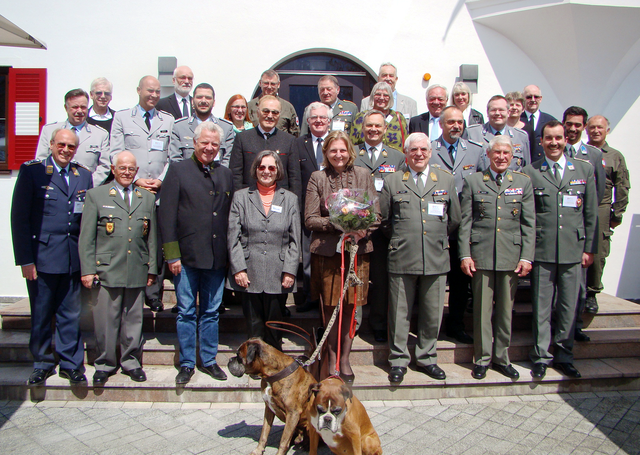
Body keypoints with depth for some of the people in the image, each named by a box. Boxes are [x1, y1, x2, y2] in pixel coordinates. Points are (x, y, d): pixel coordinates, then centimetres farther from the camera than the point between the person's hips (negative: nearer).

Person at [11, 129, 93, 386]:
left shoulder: (84, 176, 10)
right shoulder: (32, 171, -1)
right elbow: (19, 218, -4)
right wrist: (25, 259, -9)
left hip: (74, 259, 3)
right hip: (41, 257, -2)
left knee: (71, 315, 10)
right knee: (41, 315, 9)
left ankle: (71, 364, 24)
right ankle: (43, 364, 27)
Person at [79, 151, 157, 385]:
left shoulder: (147, 198, 14)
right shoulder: (96, 195, 6)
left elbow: (152, 237, 14)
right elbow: (86, 237, 2)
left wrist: (152, 268, 10)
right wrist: (87, 269, -4)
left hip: (137, 271, 2)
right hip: (106, 270, -2)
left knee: (134, 319, 9)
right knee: (105, 320, 3)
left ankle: (132, 362, 23)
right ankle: (105, 364, 20)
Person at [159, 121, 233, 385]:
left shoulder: (225, 174, 13)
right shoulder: (178, 170, 1)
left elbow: (231, 215, 12)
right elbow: (166, 215, -4)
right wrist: (172, 254, -10)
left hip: (217, 257, 3)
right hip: (187, 255, -3)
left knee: (211, 312, 12)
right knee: (186, 312, 6)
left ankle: (209, 361, 25)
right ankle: (187, 364, 20)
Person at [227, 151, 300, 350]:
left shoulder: (290, 199, 11)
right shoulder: (241, 197, 8)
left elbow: (295, 240, 7)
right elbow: (233, 237, 3)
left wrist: (290, 271, -2)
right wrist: (238, 269, -5)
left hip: (278, 277, 1)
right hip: (249, 275, 0)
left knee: (274, 327, 6)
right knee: (254, 327, 4)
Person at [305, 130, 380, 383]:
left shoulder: (363, 176, 9)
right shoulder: (317, 178, 4)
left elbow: (376, 214, 7)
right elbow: (310, 219, -1)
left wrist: (362, 229, -12)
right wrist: (337, 224, -15)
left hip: (357, 249, 1)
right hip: (327, 250, -1)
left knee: (351, 308, 5)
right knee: (331, 309, 5)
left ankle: (344, 359, 21)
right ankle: (332, 358, 22)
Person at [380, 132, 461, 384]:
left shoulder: (447, 180, 10)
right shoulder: (392, 182, 6)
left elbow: (454, 219, 15)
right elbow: (384, 220, 10)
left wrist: (439, 240, 15)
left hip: (437, 258, 2)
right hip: (402, 259, -1)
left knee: (433, 314, 9)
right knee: (399, 313, 4)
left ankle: (426, 358, 26)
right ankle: (398, 361, 19)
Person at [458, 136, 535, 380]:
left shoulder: (523, 182, 9)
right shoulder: (473, 181, 5)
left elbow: (529, 223, 6)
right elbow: (465, 221, 3)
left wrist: (527, 257, -2)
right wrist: (465, 255, -4)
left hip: (512, 257, 2)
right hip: (481, 255, -1)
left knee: (505, 310, 9)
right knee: (482, 309, 4)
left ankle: (502, 358, 24)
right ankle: (482, 358, 18)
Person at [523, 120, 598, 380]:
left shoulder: (585, 169, 9)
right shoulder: (530, 172, 2)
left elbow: (591, 212, 10)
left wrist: (589, 248, 6)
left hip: (573, 251, 2)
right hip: (542, 251, -2)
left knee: (568, 308, 9)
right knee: (542, 308, 5)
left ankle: (563, 356, 24)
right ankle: (541, 358, 17)